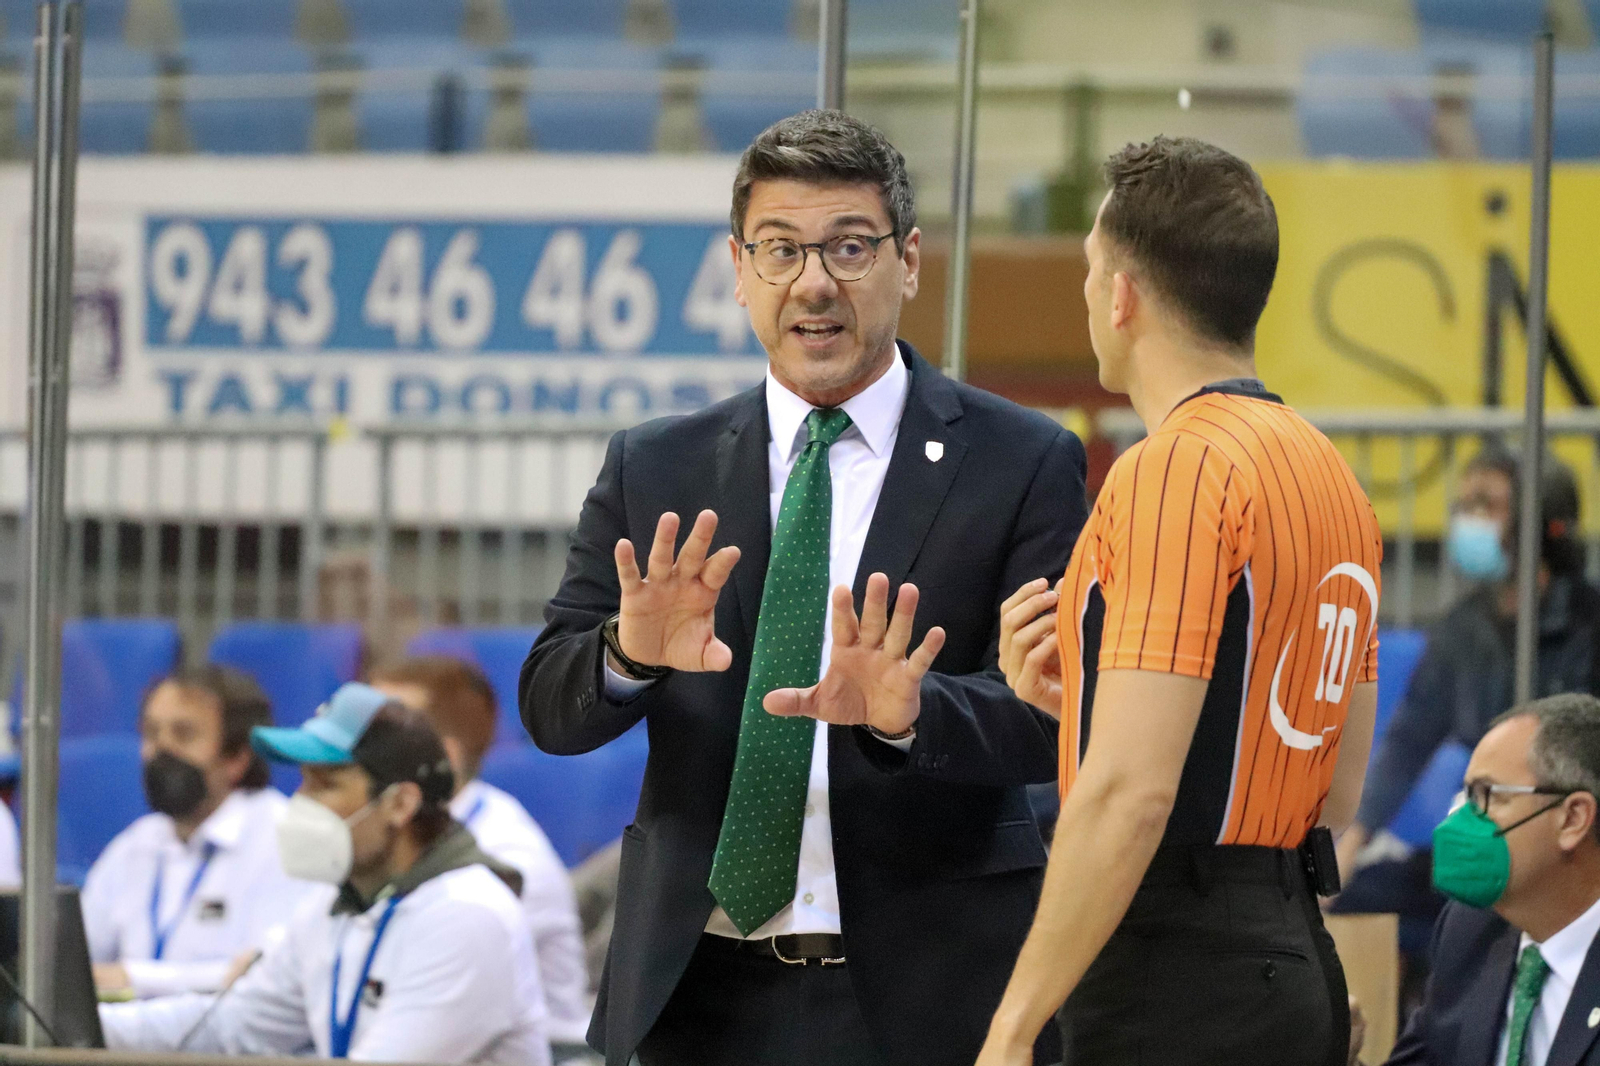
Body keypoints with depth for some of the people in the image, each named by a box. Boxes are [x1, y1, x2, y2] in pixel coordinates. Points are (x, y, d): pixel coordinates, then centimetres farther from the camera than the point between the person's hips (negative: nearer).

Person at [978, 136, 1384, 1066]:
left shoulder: (1177, 470, -14)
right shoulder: (1331, 473, 14)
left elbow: (1130, 793, -21)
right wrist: (1081, 701, 16)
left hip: (1180, 981, -9)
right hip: (1293, 954, 9)